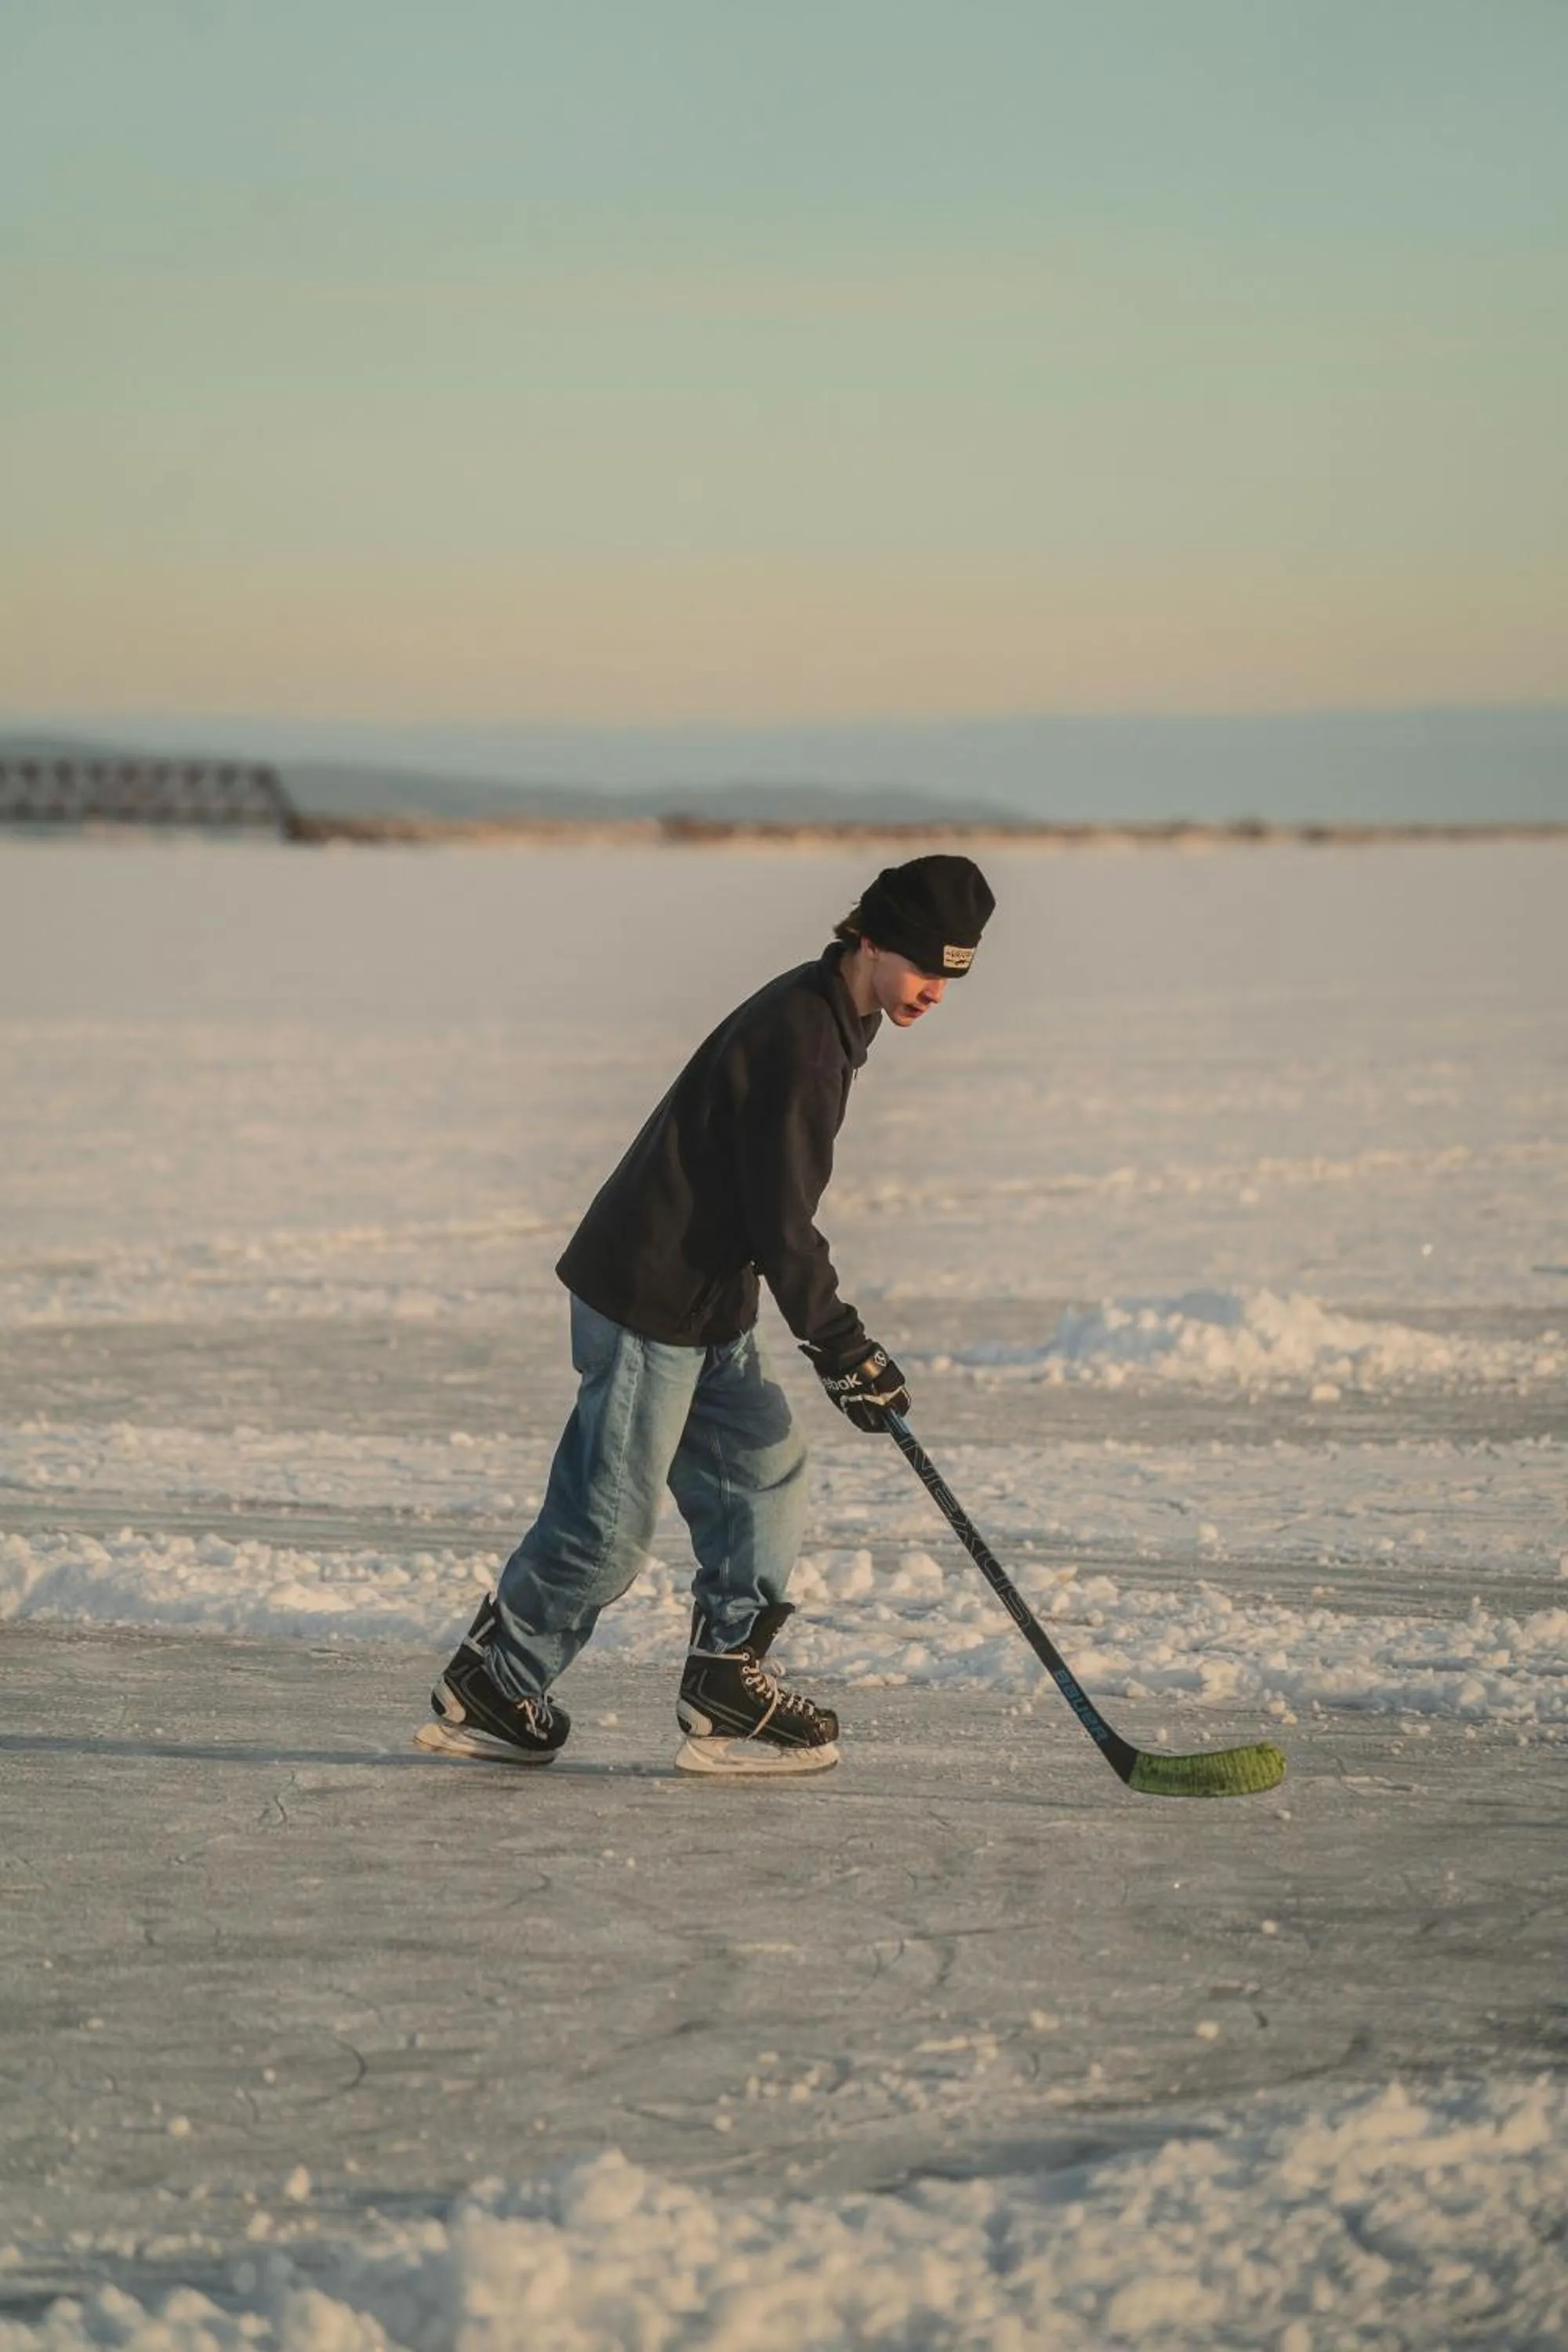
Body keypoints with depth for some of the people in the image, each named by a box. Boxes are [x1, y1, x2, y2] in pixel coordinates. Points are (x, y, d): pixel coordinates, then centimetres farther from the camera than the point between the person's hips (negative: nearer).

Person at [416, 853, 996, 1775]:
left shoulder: (830, 1021, 11)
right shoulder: (796, 1037, -21)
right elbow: (781, 1222, -22)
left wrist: (835, 1335, 25)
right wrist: (846, 1346, -18)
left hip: (708, 1303, 10)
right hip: (646, 1296, -10)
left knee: (766, 1475, 6)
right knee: (611, 1518, -3)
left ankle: (728, 1681, 9)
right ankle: (486, 1693, 9)